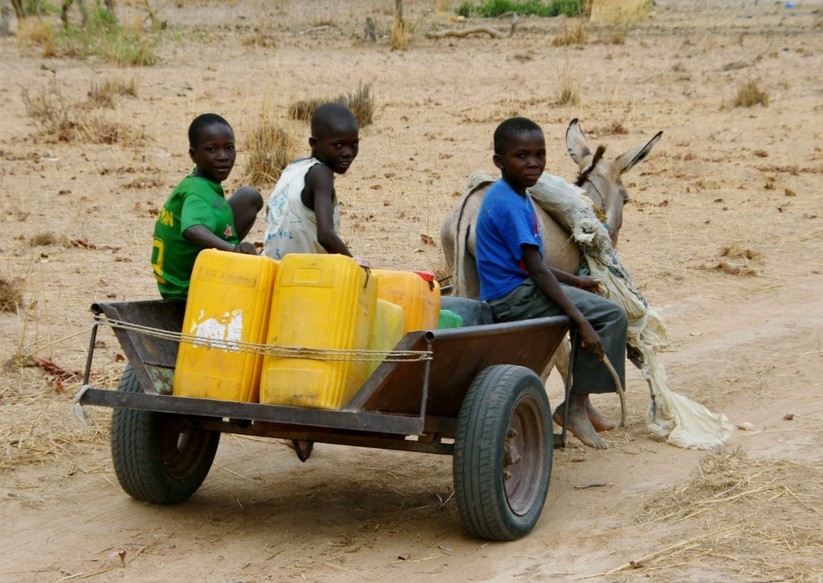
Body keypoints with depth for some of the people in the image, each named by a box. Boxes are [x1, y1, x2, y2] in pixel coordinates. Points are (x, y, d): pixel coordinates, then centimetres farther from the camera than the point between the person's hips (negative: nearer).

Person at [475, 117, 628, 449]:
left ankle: (580, 401, 25)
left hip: (519, 291, 11)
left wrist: (575, 282, 20)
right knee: (611, 315, -13)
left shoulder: (517, 198, 13)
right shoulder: (508, 204, -19)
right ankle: (574, 407, -8)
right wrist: (581, 322, -25)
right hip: (512, 298, -11)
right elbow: (535, 269, -24)